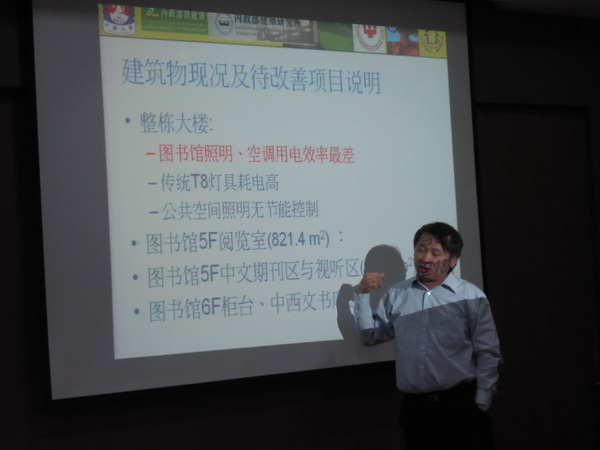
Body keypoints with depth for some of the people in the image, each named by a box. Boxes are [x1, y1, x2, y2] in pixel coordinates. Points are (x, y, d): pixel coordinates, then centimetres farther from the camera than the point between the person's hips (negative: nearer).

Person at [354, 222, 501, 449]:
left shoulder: (471, 296, -3)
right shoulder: (397, 294, 9)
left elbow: (488, 355, -4)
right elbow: (370, 336, 10)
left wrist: (481, 406, -7)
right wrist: (362, 294, 1)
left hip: (461, 405, -3)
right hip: (414, 408, 3)